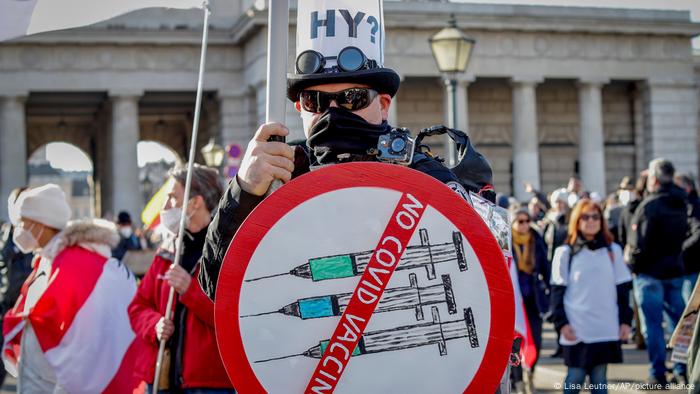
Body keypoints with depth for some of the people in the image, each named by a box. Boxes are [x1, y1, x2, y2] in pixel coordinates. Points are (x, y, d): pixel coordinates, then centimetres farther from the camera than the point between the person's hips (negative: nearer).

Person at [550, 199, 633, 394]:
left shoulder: (613, 250, 9)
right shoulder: (565, 253, 2)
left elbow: (623, 288, 11)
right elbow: (557, 291, 0)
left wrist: (625, 320, 5)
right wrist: (561, 323, -8)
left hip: (607, 329, 2)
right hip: (577, 329, -2)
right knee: (575, 378, 1)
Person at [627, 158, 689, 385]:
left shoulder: (649, 205, -17)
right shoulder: (681, 204, 6)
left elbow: (639, 243, -18)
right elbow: (683, 235, 13)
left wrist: (632, 265, -4)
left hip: (650, 272, -7)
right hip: (675, 270, 7)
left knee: (652, 324, 0)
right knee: (679, 322, 12)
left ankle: (657, 374, 2)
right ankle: (683, 370, 14)